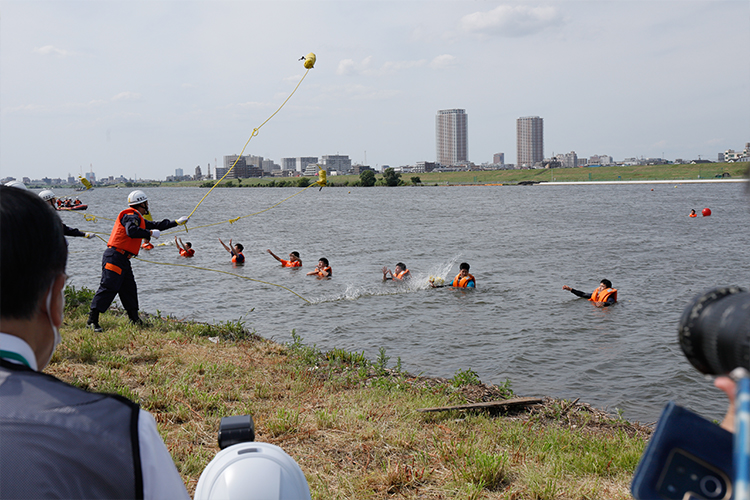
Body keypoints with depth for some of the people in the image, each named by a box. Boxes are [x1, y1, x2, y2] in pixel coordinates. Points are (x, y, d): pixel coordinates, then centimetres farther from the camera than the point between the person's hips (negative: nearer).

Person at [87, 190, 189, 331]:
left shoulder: (138, 219, 22)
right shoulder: (131, 215, -9)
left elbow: (156, 226, 31)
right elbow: (131, 231, -28)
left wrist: (176, 222, 34)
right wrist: (150, 233, -18)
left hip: (123, 259, 11)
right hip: (114, 257, -11)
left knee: (129, 288, 13)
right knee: (108, 287, -13)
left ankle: (135, 319, 20)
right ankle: (92, 320, -12)